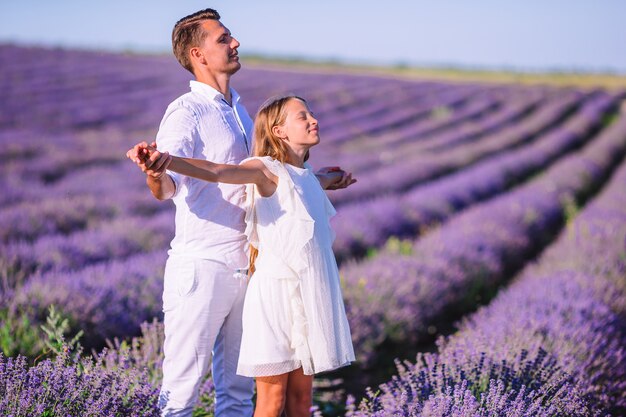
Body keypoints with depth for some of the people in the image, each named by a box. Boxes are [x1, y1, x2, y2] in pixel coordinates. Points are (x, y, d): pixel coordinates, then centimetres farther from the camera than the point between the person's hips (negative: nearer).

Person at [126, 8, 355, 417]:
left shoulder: (238, 110, 17)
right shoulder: (186, 112, -11)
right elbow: (168, 187, -27)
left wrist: (311, 177, 26)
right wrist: (155, 174, -50)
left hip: (243, 267, 8)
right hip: (201, 267, -8)